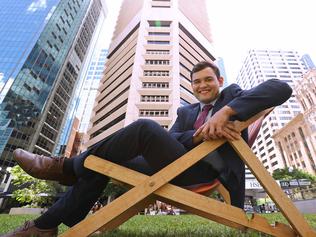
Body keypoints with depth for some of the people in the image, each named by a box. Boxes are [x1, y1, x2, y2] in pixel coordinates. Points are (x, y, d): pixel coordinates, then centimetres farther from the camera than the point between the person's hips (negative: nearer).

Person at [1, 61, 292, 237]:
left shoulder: (233, 94, 13)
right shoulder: (186, 111, 21)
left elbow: (281, 87, -4)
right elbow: (171, 139, 3)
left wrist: (226, 111, -20)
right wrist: (200, 135, -19)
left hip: (205, 174, -5)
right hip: (179, 171, 6)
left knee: (145, 127, -26)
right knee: (101, 165, -1)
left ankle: (67, 167, -7)